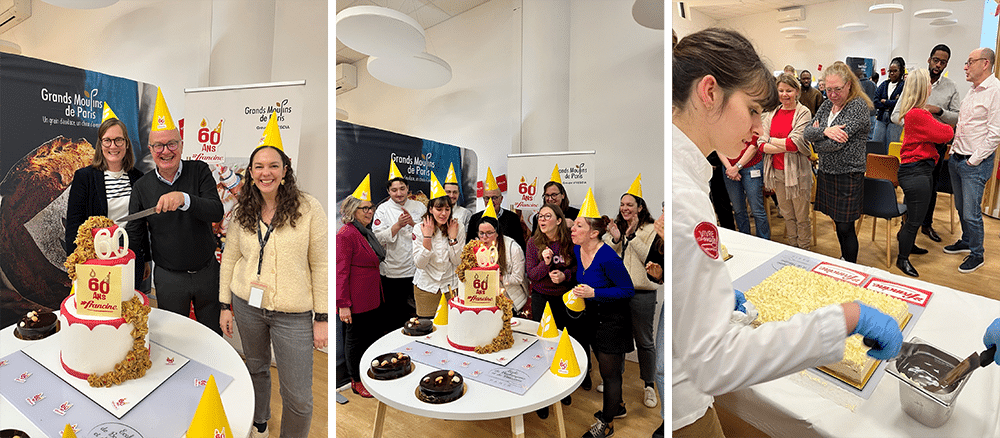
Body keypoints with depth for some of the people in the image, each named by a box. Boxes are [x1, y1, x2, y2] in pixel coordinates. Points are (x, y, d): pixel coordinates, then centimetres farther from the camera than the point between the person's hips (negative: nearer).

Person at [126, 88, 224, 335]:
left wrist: (184, 198, -37)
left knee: (214, 336, 16)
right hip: (168, 277, 1)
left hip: (207, 271, 0)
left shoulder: (199, 171, -6)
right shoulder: (141, 187, -2)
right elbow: (133, 237, 0)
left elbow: (217, 212, -20)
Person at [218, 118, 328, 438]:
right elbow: (229, 258, 10)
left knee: (298, 397, -1)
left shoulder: (309, 208, -12)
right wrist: (225, 305, 8)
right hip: (247, 305, 4)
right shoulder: (243, 212, 2)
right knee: (256, 367, 24)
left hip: (293, 314, -4)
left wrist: (322, 317, -10)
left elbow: (321, 265, -10)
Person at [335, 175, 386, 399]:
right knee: (356, 340, 7)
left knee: (376, 336, 17)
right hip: (356, 301, -9)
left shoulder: (367, 233, 11)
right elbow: (341, 272, -19)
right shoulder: (346, 235, -17)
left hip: (373, 298, 9)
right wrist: (343, 304, -21)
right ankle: (357, 382, 24)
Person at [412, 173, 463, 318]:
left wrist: (452, 238, -15)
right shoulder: (419, 229, -7)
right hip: (426, 286, -1)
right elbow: (419, 263, -13)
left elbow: (458, 261, -6)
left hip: (451, 285, 1)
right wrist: (427, 237, -20)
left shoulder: (458, 228, -3)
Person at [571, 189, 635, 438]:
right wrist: (579, 294, 3)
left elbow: (628, 291, -23)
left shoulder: (608, 258, -29)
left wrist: (593, 293, -28)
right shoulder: (577, 250, -5)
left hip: (613, 321, -8)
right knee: (607, 366, 24)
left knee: (609, 371, 8)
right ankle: (617, 406, 46)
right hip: (593, 317, 8)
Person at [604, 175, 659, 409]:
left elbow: (650, 258, -14)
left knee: (644, 341, 5)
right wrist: (615, 239, -9)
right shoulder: (615, 228, 12)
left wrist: (633, 236, -17)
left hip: (641, 292, -5)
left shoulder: (650, 229, -3)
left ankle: (649, 386, 20)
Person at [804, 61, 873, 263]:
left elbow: (836, 143, -22)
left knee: (845, 228, 0)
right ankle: (843, 261, 34)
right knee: (838, 222, 18)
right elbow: (806, 133, -3)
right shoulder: (827, 105, 8)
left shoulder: (859, 106, -13)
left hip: (848, 175, -6)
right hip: (826, 171, 7)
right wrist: (825, 131, -22)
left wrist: (816, 142, -4)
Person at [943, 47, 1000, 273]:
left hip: (975, 164, -8)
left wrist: (974, 160, -15)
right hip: (956, 159, 8)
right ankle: (966, 241, 35)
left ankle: (977, 255, 12)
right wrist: (954, 149, 12)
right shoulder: (972, 90, 13)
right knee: (961, 208, 18)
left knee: (971, 213, -2)